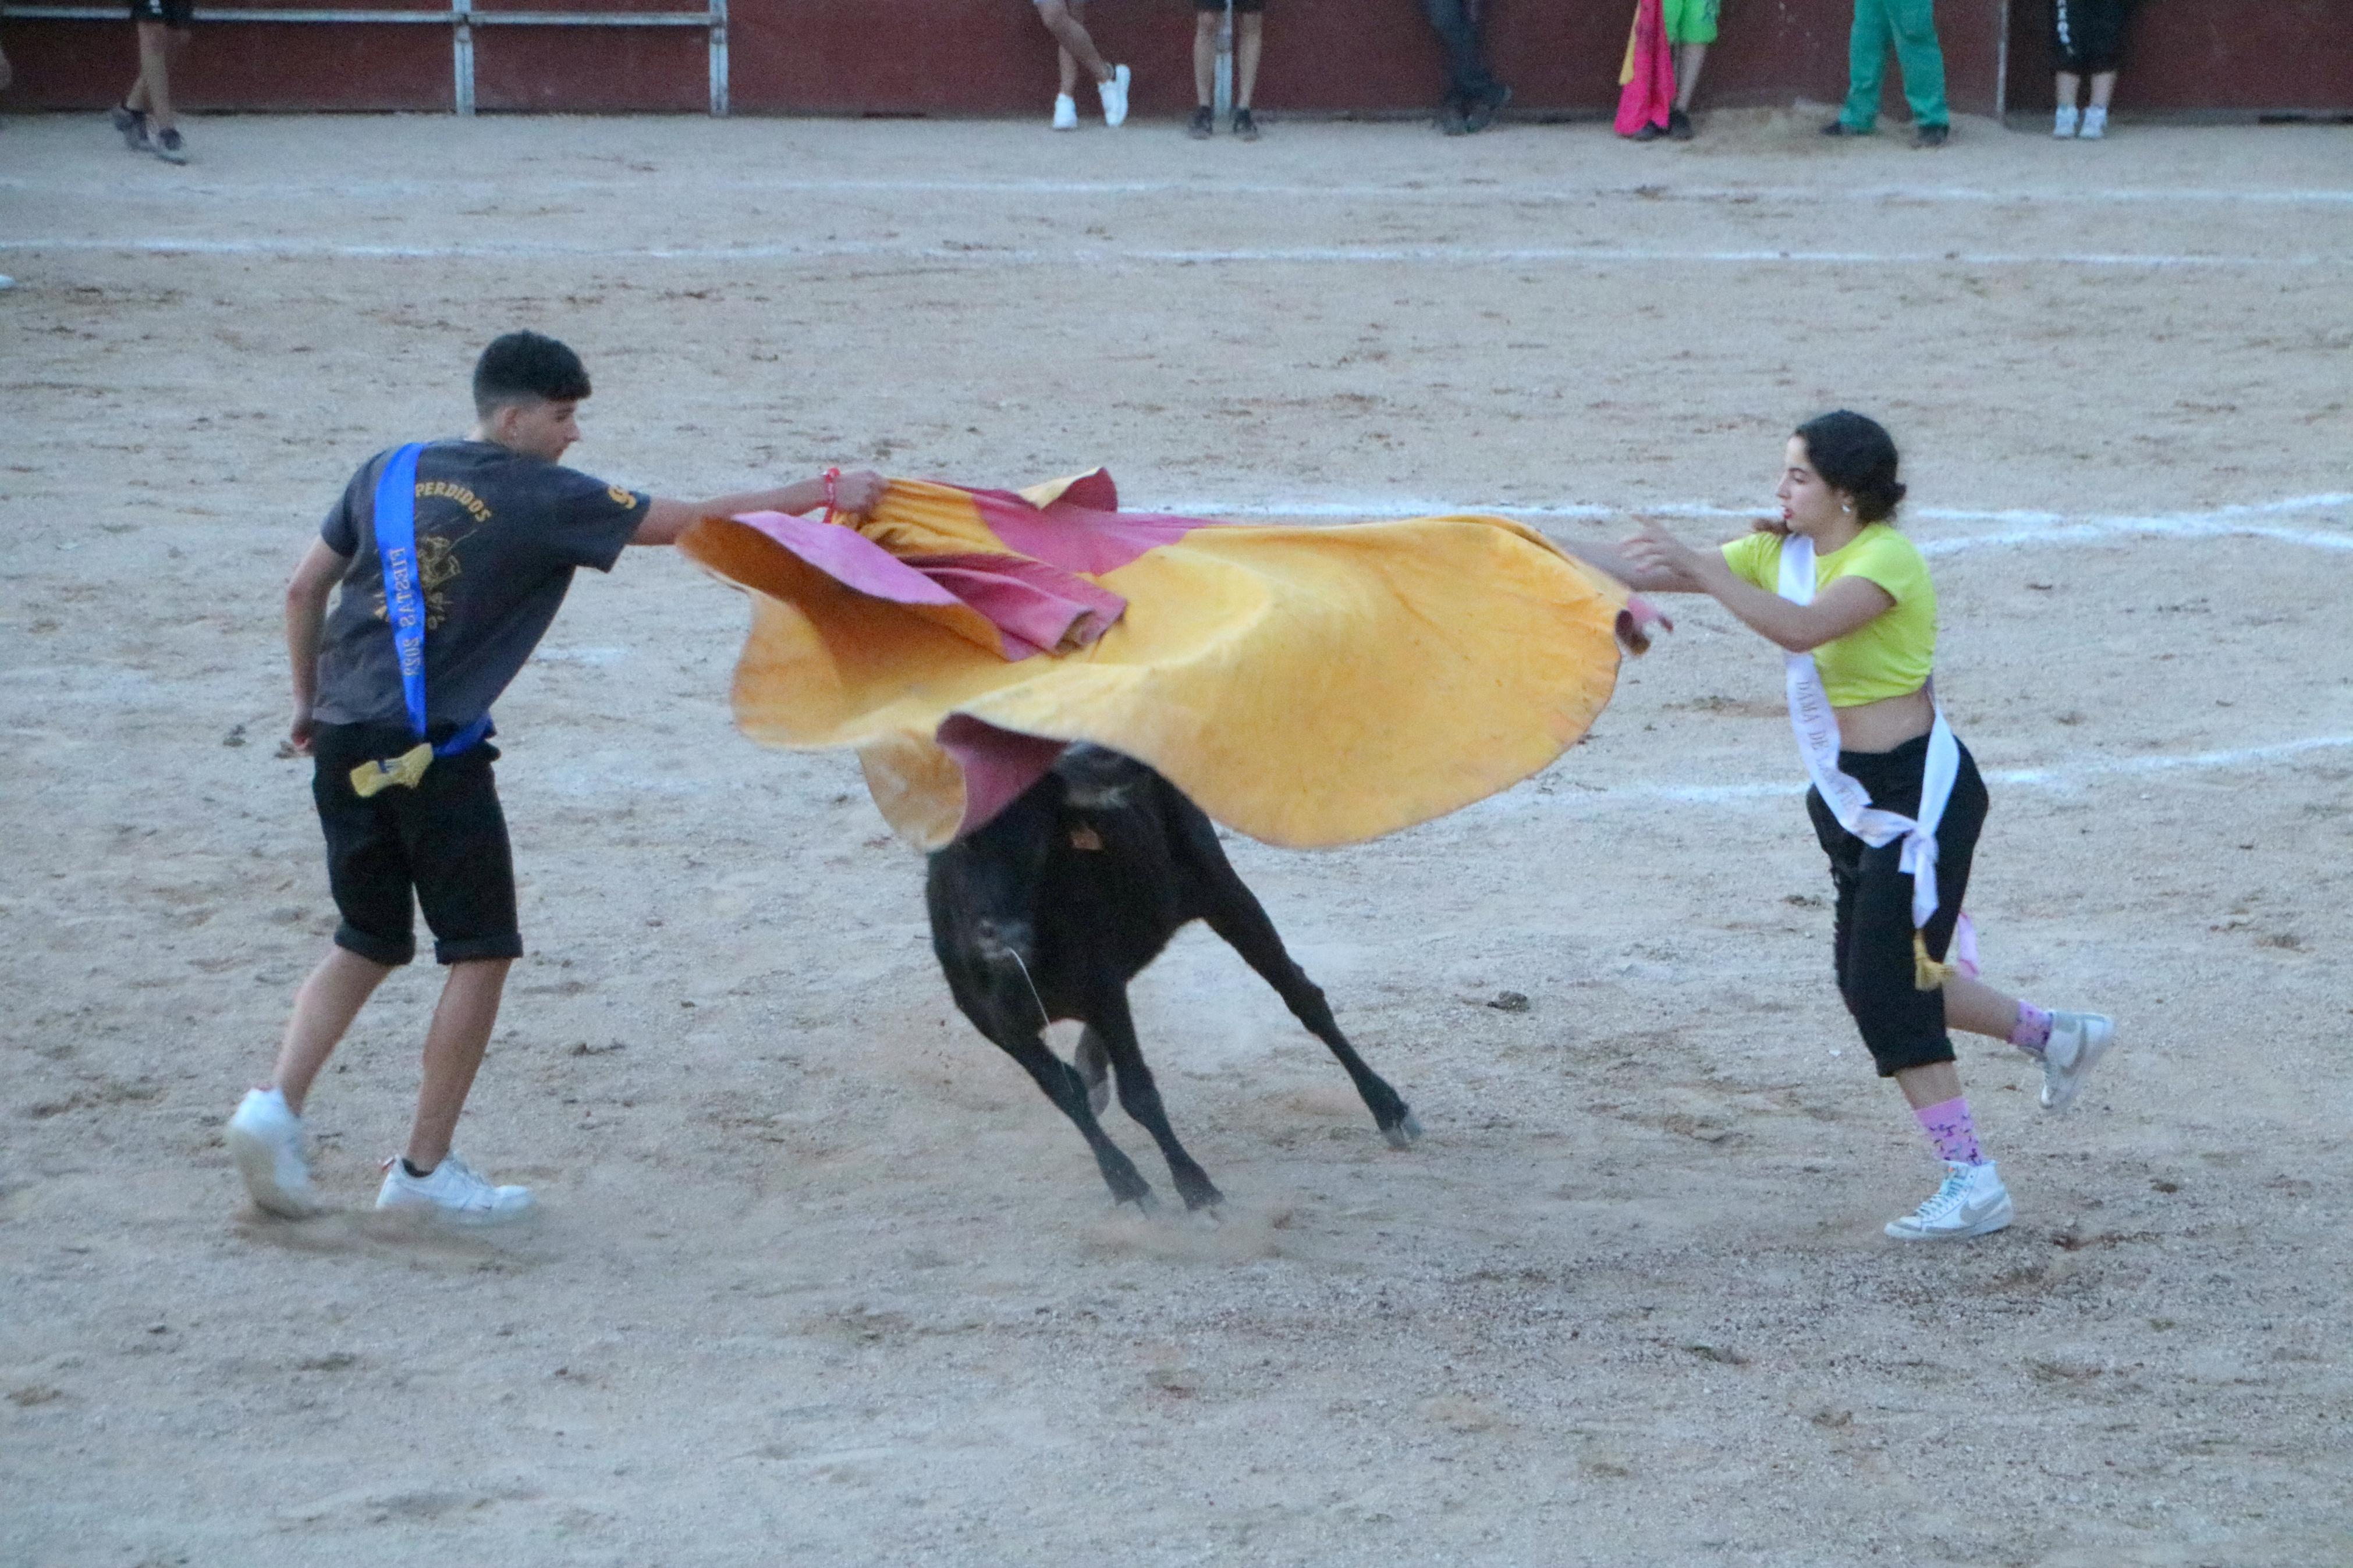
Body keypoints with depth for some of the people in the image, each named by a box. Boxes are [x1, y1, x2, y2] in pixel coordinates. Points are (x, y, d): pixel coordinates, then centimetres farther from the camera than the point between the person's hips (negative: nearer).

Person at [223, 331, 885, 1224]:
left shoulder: (389, 473, 12)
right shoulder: (543, 499, -4)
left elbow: (304, 589, 16)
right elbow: (690, 523, -2)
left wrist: (309, 701, 27)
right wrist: (823, 495, 4)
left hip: (344, 741, 6)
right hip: (435, 750, -6)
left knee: (368, 944, 18)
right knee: (481, 949, 6)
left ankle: (275, 1105, -1)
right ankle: (425, 1167, 7)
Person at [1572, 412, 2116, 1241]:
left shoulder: (1887, 558, -19)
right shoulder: (1781, 551, 6)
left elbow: (1803, 627, -36)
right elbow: (1652, 572, 5)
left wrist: (1699, 567, -36)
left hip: (1921, 794, -9)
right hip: (1858, 798, 9)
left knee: (1888, 984, -11)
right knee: (1870, 978, 14)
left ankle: (1972, 1181, -5)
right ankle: (2055, 1036, 32)